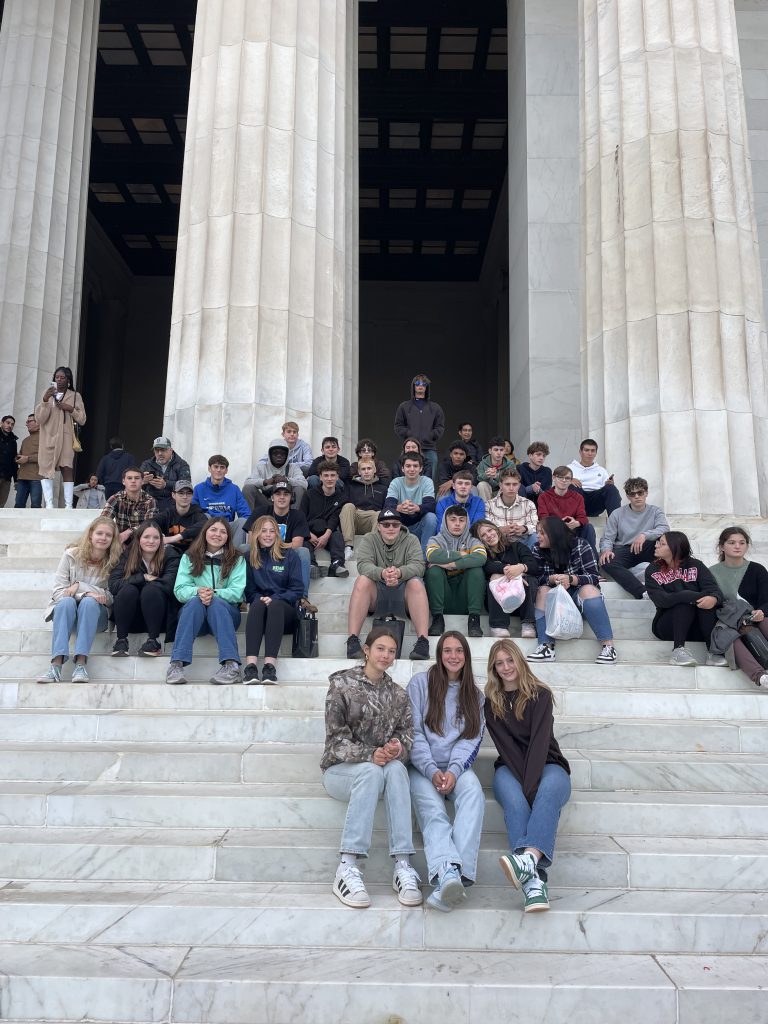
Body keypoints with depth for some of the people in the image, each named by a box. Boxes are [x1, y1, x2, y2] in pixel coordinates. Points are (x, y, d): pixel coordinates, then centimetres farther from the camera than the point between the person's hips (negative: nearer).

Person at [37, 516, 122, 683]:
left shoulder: (114, 562, -3)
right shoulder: (71, 555, -2)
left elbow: (112, 597, -8)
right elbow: (58, 591, -7)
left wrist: (79, 586, -18)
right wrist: (87, 593, -24)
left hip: (96, 615, 0)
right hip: (67, 611, 0)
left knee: (89, 603, -33)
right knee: (67, 601, -33)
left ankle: (81, 663, -42)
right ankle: (56, 664, -43)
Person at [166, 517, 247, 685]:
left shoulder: (237, 559, 8)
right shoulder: (189, 558, 11)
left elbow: (237, 592, -7)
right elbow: (180, 590, -2)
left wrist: (214, 594, -25)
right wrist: (197, 592, -24)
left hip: (226, 611, -1)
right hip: (193, 611, 1)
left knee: (216, 603, -34)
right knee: (195, 601, -33)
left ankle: (231, 665, -47)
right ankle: (176, 664, -45)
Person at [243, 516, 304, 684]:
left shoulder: (289, 555, 10)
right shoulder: (250, 557, 15)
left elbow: (297, 589, 1)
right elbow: (249, 591, 11)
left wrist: (274, 599, -14)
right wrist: (260, 599, -12)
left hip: (284, 610, -1)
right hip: (259, 607, 1)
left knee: (275, 605, -35)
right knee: (258, 604, -34)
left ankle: (270, 665, -51)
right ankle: (250, 664, -50)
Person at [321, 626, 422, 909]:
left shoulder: (398, 694, 13)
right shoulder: (341, 684, -1)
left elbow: (407, 732, 3)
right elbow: (336, 737, -9)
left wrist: (399, 748, -22)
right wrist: (369, 754, -26)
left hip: (382, 768, 3)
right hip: (341, 769, -3)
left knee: (396, 769, -33)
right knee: (371, 771, -37)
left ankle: (403, 866, -39)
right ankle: (347, 868, -41)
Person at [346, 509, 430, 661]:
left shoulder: (411, 540, 4)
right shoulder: (369, 539, 4)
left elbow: (418, 565, -13)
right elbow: (363, 564, -14)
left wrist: (400, 572, -37)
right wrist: (381, 573, -36)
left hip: (403, 593, 0)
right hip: (376, 594, 0)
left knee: (416, 582, -30)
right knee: (362, 580, -28)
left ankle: (423, 641, -38)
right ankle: (352, 640, -34)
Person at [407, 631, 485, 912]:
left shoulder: (474, 695, 17)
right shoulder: (420, 683, 7)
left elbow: (471, 739, 6)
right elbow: (414, 732, 0)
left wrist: (453, 770, -13)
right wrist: (432, 771, -13)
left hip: (456, 768, 2)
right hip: (422, 767, -1)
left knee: (473, 790, -33)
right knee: (433, 810, -32)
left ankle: (452, 876, -45)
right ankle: (449, 872, -52)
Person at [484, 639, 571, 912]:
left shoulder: (540, 695, 1)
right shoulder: (491, 702, 9)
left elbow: (540, 740, -13)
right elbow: (505, 746, -2)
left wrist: (531, 782, -27)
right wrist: (524, 781, -18)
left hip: (547, 765, -1)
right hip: (511, 768, 1)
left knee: (548, 791, -37)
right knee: (514, 800, -34)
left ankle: (528, 858, -61)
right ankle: (534, 880, -52)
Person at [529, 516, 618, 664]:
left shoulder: (580, 546, -14)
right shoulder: (538, 550, -4)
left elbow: (594, 577, -18)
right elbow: (538, 578, -9)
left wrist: (570, 579, -35)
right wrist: (552, 579, -31)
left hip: (579, 592, -3)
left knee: (589, 589, -33)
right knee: (543, 590, -26)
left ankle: (608, 646, -36)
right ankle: (546, 647, -35)